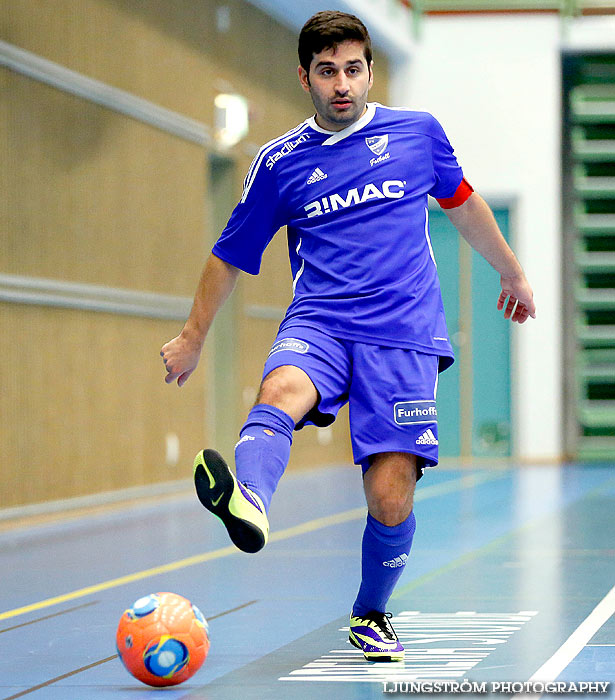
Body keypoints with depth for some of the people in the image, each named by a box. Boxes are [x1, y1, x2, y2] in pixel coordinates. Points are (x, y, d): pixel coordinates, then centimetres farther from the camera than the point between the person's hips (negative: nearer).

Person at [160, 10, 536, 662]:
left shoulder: (418, 132, 9)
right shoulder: (279, 162, 7)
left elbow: (463, 203, 27)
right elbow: (230, 254, 20)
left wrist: (511, 271, 37)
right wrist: (194, 335, 26)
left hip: (404, 335, 0)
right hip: (319, 322, 0)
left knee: (390, 498, -10)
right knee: (283, 388, -37)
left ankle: (370, 616, 18)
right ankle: (248, 502, -67)